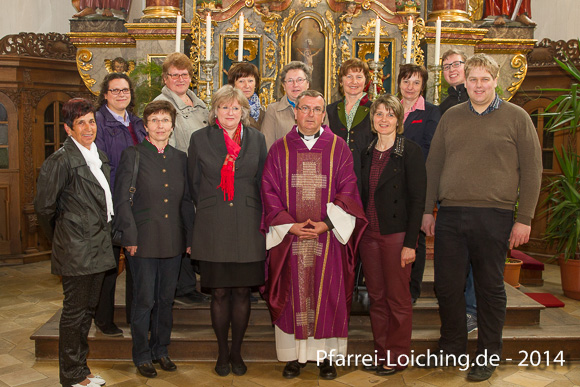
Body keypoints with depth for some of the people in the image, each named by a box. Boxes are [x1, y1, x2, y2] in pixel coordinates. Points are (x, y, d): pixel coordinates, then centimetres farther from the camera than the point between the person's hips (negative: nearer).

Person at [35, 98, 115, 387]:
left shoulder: (99, 155, 11)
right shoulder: (61, 160, -13)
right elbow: (43, 206, -10)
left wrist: (108, 234, 15)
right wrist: (61, 238, 2)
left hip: (98, 246, 8)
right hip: (76, 249, -8)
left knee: (87, 308, 16)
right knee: (74, 311, 3)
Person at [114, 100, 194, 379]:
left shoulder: (180, 158, 10)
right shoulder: (132, 155, -2)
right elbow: (122, 199, -5)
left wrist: (191, 236, 8)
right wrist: (130, 236, -11)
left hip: (173, 241, 4)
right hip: (143, 241, -4)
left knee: (166, 299, 13)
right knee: (144, 300, 4)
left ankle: (161, 350, 29)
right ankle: (142, 355, 21)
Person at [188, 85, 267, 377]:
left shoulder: (257, 139, 8)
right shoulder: (200, 139, 5)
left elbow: (262, 183, 11)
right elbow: (194, 183, 9)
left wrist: (255, 215, 6)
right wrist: (207, 212, 7)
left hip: (248, 226, 1)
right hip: (213, 228, -1)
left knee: (242, 291, 6)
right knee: (219, 292, 5)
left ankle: (236, 351, 24)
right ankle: (222, 352, 23)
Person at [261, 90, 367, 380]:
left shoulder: (339, 148, 5)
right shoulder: (279, 149, 7)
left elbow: (348, 191, 0)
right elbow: (270, 192, 2)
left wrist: (327, 223, -12)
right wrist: (290, 225, -10)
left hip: (329, 236, 0)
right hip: (289, 237, 0)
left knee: (328, 295, 4)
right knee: (293, 295, 5)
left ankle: (325, 355, 16)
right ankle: (294, 355, 17)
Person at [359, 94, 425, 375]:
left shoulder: (410, 151, -6)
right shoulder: (367, 153, 10)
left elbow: (418, 200, -9)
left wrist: (410, 243, -14)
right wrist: (359, 231, 7)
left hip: (396, 234, -5)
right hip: (369, 234, 5)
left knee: (398, 298, 4)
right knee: (376, 296, 12)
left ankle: (397, 357, 19)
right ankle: (381, 351, 25)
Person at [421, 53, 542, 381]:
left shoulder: (516, 117, 3)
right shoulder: (451, 117, 12)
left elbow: (532, 170, 1)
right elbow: (434, 164, 14)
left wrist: (524, 219, -4)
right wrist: (428, 210, 9)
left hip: (494, 216, -3)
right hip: (450, 215, 3)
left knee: (490, 288, 7)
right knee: (447, 286, 8)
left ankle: (489, 356, 23)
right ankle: (452, 348, 26)